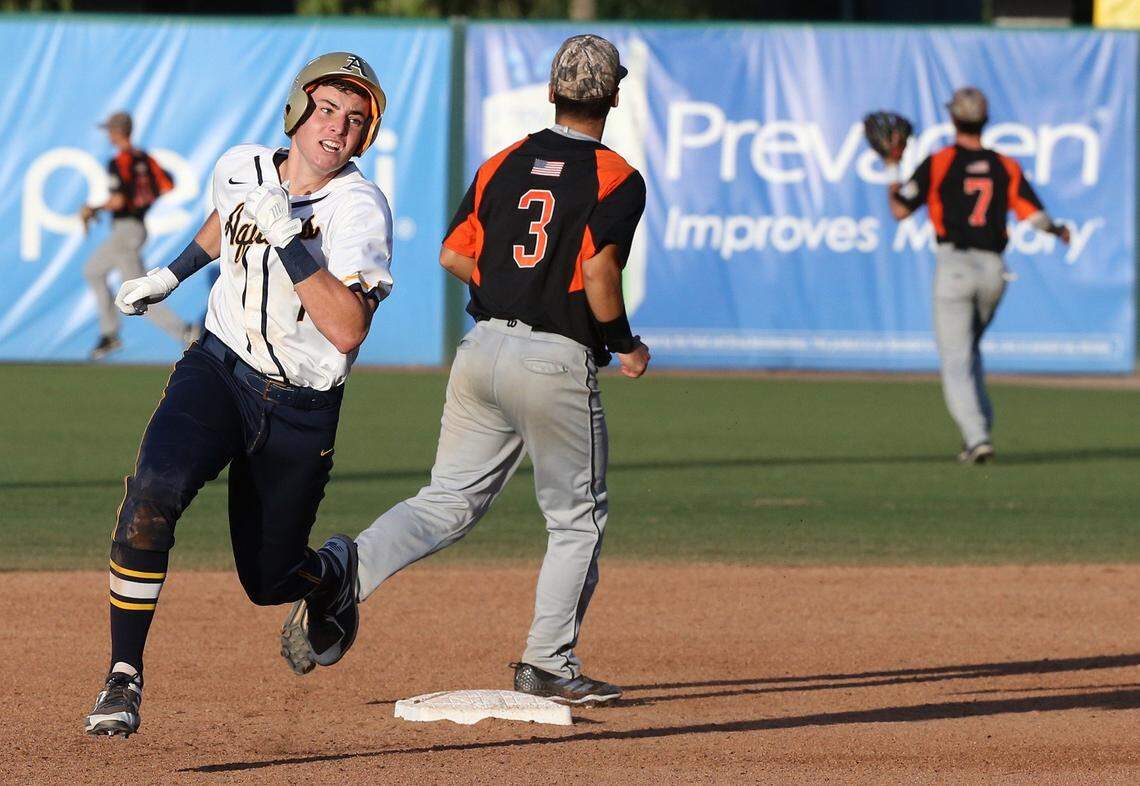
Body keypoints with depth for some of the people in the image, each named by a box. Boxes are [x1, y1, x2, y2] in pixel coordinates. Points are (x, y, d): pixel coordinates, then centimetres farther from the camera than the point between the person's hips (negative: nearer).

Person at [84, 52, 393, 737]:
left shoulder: (361, 210, -18)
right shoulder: (241, 168, -2)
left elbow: (349, 330, -30)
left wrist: (287, 238, -33)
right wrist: (171, 276, 26)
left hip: (301, 408, -2)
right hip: (220, 371, 2)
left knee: (269, 581, 8)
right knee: (153, 494, -26)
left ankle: (339, 570, 46)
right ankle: (125, 676, -18)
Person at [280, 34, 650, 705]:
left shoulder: (504, 165, 10)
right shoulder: (618, 180, -8)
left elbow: (454, 255, 9)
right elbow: (599, 272, -19)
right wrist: (625, 345, -3)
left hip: (482, 347, 5)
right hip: (558, 362, -5)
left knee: (448, 503, 10)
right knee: (578, 518, 10)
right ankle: (548, 666, 9)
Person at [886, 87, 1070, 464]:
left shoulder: (938, 163, -3)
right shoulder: (1006, 167, 6)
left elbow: (900, 210, -2)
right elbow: (1036, 215, 0)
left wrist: (892, 170, 15)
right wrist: (1058, 231, 22)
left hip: (954, 268, -4)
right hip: (993, 269, 4)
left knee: (956, 362, -4)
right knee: (969, 350, 25)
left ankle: (977, 437, -20)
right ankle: (980, 427, 17)